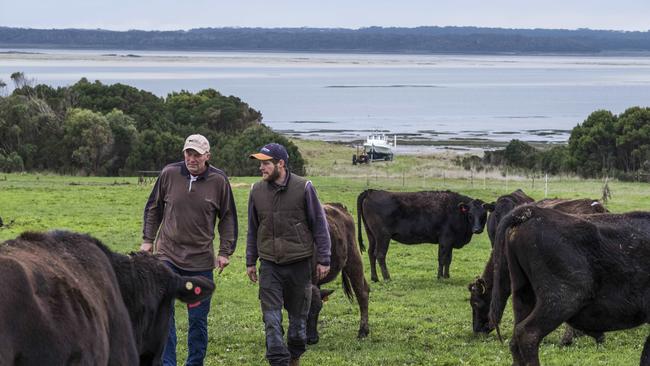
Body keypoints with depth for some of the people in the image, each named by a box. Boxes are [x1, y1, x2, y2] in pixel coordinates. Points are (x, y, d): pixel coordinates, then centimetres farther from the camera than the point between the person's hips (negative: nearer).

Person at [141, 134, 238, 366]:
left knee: (198, 317, 7)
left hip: (201, 260, 0)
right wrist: (147, 240, 9)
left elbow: (228, 218, 7)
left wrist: (225, 251, 3)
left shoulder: (219, 181, -3)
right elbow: (153, 208, 11)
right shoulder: (169, 174, -2)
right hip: (168, 255, 0)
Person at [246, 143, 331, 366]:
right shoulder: (257, 191, 3)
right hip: (269, 266, 2)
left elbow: (319, 224, -2)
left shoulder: (303, 188, -7)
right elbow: (253, 229, 13)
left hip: (299, 264, -2)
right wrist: (250, 262, 13)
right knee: (271, 319, -7)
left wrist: (323, 259, -3)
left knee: (298, 317, 10)